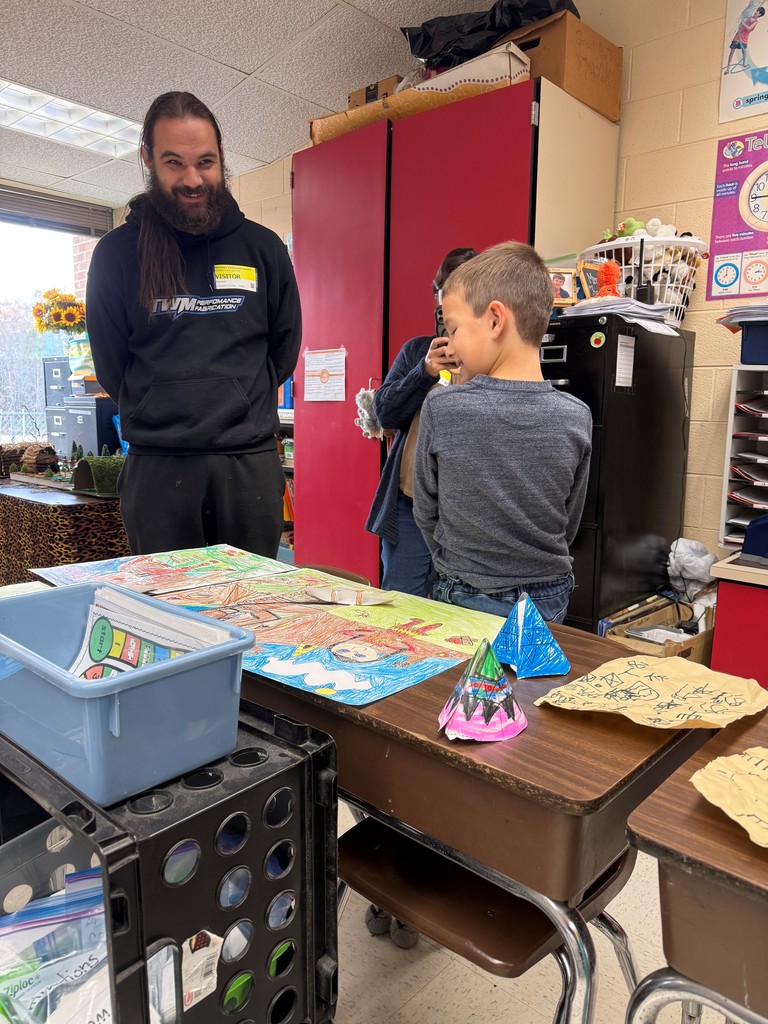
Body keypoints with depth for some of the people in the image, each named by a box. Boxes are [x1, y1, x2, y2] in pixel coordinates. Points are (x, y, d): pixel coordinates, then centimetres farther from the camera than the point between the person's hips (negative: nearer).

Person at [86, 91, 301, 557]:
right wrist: (160, 416, 9)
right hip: (157, 467, -1)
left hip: (251, 462, 1)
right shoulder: (118, 252, 4)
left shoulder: (263, 247, 7)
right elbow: (109, 366, 10)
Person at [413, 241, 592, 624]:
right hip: (548, 601, 2)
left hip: (461, 597, -2)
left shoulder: (441, 408, -18)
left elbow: (426, 512, -4)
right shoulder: (576, 418, -11)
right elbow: (569, 525, 1)